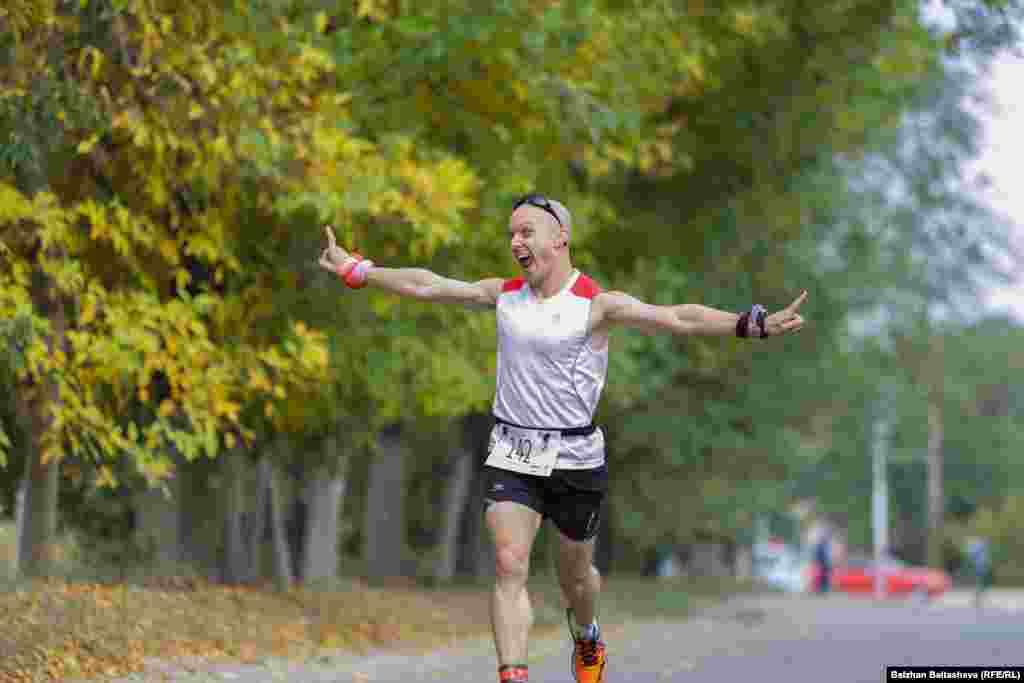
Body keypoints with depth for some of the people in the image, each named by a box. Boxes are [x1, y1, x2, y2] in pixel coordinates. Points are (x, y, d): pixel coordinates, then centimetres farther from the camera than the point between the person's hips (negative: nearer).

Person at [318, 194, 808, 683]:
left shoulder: (597, 305, -9)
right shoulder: (504, 294, 5)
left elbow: (678, 318, -17)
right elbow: (424, 285, 11)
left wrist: (754, 325, -27)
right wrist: (356, 270, 14)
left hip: (574, 458, -2)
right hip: (510, 455, 2)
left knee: (574, 574, 14)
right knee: (509, 566, -15)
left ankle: (586, 636, 47)